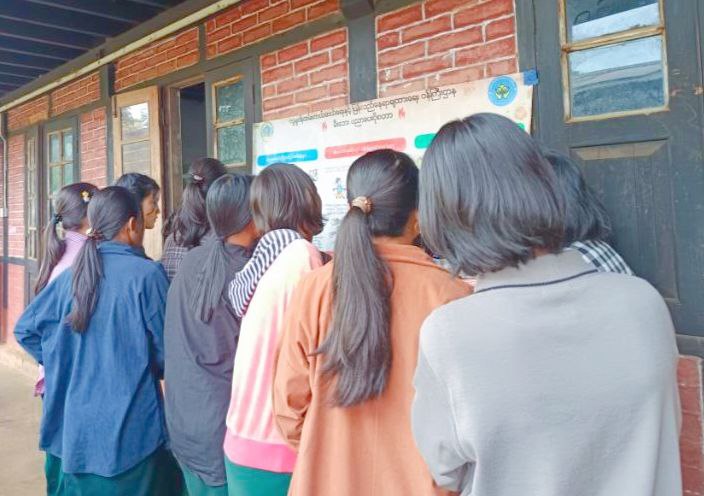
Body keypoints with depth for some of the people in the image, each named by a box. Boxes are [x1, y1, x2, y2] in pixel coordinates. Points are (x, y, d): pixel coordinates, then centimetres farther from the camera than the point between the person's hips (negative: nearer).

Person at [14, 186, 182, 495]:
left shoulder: (73, 274, 1)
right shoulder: (147, 274, -15)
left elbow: (25, 329, 9)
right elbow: (165, 350, -12)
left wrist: (66, 365, 16)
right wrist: (157, 370, 9)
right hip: (131, 427, -5)